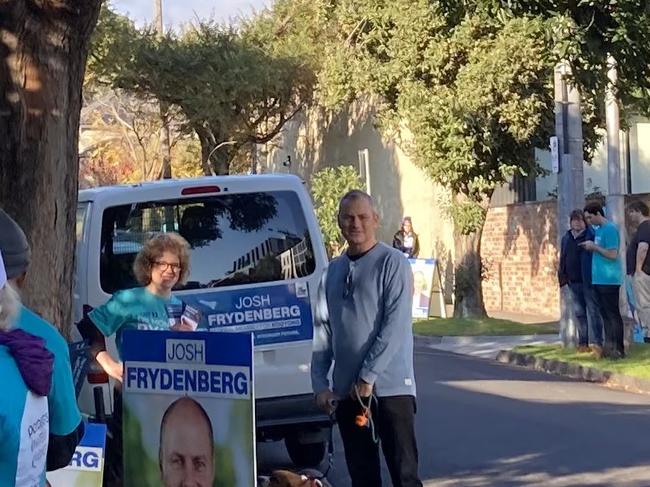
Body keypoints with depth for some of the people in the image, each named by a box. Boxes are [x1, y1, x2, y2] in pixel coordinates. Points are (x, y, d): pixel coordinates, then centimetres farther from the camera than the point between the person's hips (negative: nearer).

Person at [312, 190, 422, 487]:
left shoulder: (392, 264, -5)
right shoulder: (333, 271, 13)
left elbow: (396, 326, -13)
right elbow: (323, 330, 13)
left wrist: (368, 377, -16)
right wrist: (320, 382, 4)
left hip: (389, 388, -6)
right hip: (346, 392, 6)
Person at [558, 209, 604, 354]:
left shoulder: (591, 235, -7)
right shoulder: (566, 238, 14)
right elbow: (562, 259, 18)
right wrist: (562, 276, 13)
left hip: (588, 281, -7)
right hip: (574, 282, 7)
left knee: (592, 310, -9)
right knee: (579, 313, 11)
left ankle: (595, 342, -12)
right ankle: (583, 343, 17)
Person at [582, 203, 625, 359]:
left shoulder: (610, 229, -14)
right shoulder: (598, 229, 15)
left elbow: (612, 254, -20)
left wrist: (594, 247, -14)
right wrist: (591, 248, 9)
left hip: (609, 280, -9)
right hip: (599, 280, 9)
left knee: (613, 314, -6)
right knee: (605, 314, 12)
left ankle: (619, 349, -3)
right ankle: (609, 346, 17)